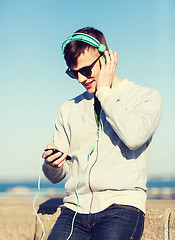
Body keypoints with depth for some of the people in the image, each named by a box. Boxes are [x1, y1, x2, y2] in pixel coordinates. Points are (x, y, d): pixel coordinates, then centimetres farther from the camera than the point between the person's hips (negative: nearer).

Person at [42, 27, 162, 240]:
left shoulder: (146, 97, 8)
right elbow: (56, 176, 21)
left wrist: (105, 91, -3)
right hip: (74, 209, 3)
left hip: (121, 208, -3)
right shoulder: (69, 109, 20)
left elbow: (134, 137, -14)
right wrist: (52, 164, -4)